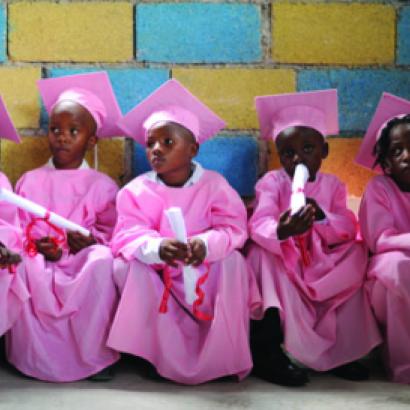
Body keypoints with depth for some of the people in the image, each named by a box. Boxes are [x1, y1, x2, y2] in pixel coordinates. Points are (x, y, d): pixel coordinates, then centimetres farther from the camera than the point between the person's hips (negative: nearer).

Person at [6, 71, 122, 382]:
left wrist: (93, 240, -16)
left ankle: (95, 355, -19)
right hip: (41, 264, 1)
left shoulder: (102, 186, 7)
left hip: (83, 264, -1)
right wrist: (38, 246, -11)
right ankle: (35, 356, -16)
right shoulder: (30, 182, 12)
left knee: (102, 260, -35)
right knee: (21, 264, -32)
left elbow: (112, 232, 5)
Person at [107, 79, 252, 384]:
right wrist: (157, 248, -41)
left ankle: (225, 354, -13)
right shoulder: (137, 190, -9)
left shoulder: (214, 184, -10)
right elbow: (129, 235, -19)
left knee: (232, 262, -26)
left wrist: (206, 245, -39)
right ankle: (150, 351, -13)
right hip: (157, 274, 1)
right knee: (126, 265, -24)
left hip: (205, 274, 0)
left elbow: (234, 229, -18)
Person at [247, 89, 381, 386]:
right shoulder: (272, 182, -9)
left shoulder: (332, 185, 2)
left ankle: (340, 350, -13)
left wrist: (322, 216, -31)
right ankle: (267, 350, -30)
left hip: (321, 263, 4)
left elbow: (348, 230, -10)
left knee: (356, 253, -18)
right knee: (263, 254, -32)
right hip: (281, 259, -3)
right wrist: (280, 232, -51)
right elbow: (258, 225, -26)